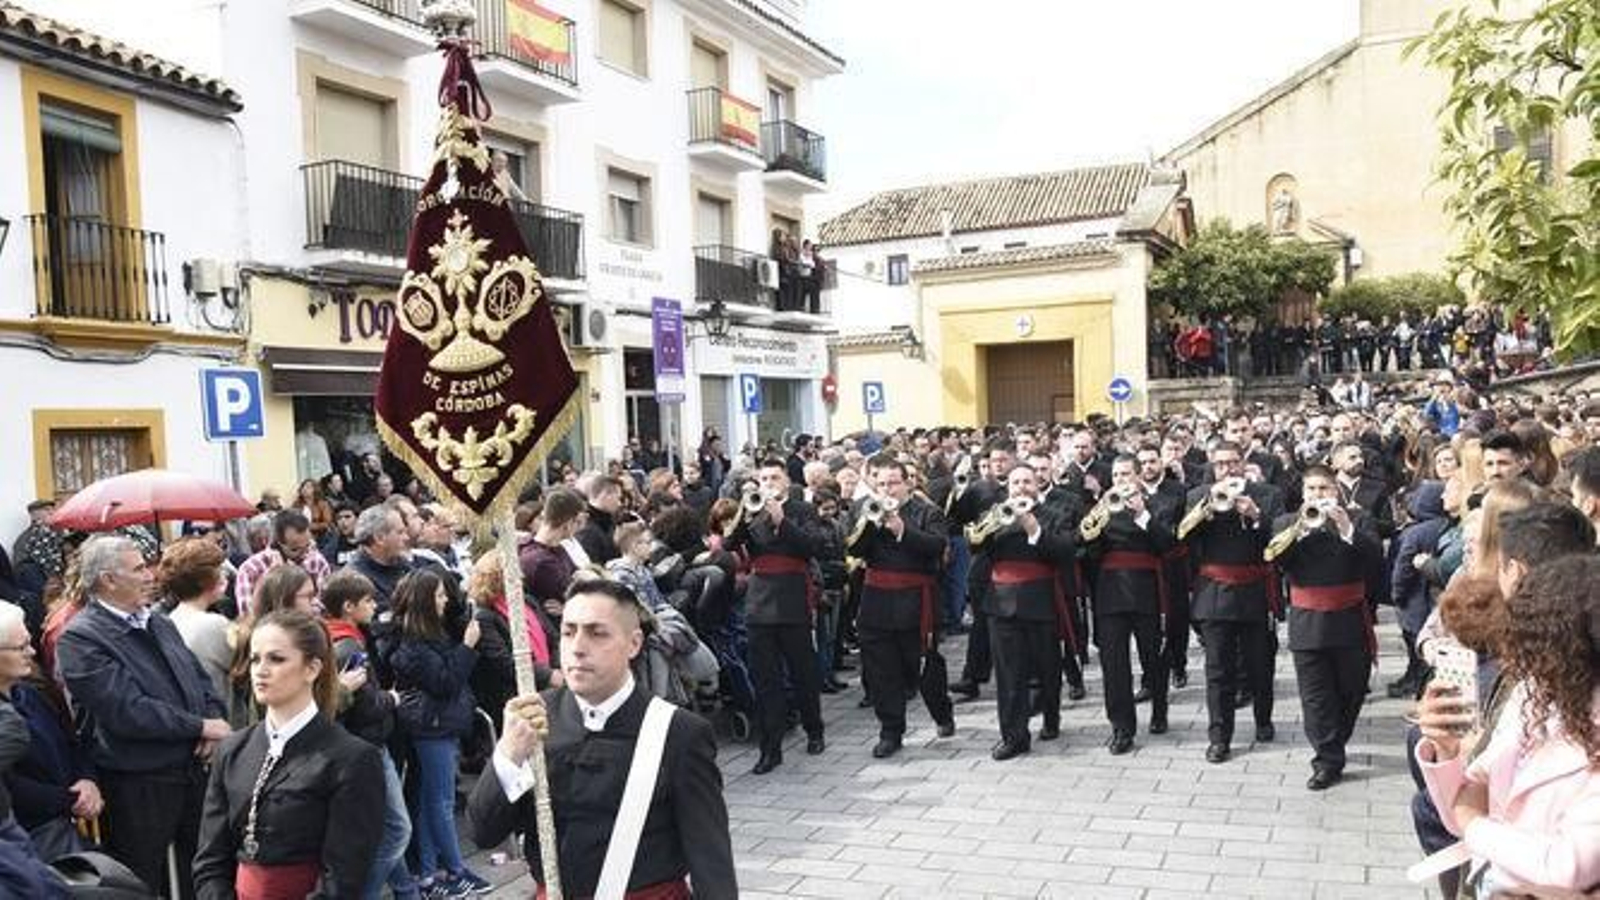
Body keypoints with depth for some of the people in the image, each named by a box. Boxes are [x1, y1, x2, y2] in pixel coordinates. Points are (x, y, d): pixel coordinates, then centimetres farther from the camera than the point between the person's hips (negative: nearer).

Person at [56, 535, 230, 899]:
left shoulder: (160, 624, 10)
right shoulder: (80, 639, -15)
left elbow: (201, 680, 14)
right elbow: (129, 712, -23)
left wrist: (215, 721, -7)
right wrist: (202, 727, -16)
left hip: (193, 771, 7)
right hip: (138, 785, -7)